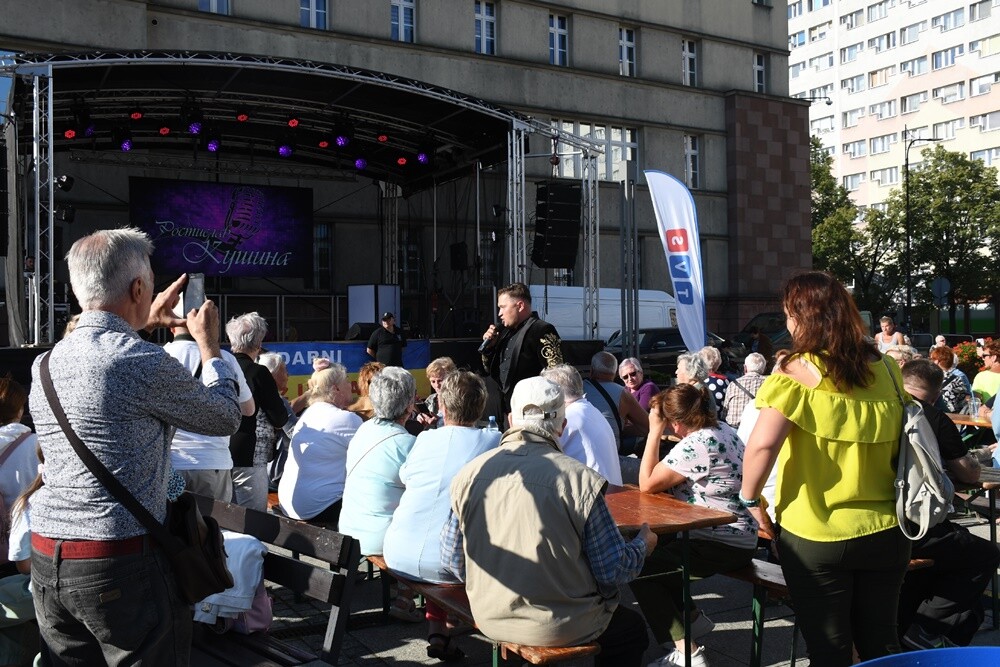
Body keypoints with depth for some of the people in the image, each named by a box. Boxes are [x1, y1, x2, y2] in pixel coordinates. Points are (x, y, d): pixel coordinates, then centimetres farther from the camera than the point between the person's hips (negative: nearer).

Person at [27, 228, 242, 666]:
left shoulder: (45, 364, 5)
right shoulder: (145, 363, -17)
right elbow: (226, 418, -1)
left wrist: (144, 324, 34)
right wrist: (209, 344, 13)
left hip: (46, 561, 7)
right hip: (123, 564, -7)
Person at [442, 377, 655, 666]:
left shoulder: (467, 475, -8)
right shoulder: (579, 479, -20)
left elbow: (452, 561, 1)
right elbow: (613, 571, -14)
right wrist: (643, 545, 8)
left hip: (491, 620, 5)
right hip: (561, 628, -5)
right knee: (633, 629, 28)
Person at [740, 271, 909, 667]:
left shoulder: (796, 372, -14)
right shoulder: (885, 369, 2)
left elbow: (762, 445, -24)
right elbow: (904, 444, 13)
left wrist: (750, 498, -8)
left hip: (815, 536, -4)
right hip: (885, 531, 5)